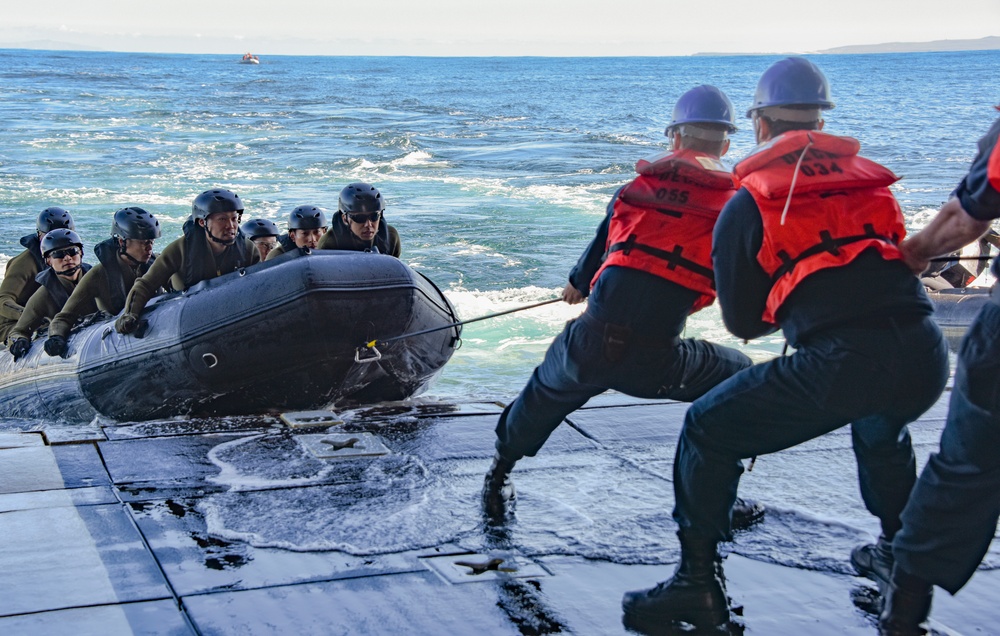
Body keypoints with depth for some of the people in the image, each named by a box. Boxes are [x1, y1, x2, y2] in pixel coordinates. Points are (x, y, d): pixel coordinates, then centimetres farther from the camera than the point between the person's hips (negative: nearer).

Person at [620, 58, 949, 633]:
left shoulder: (747, 204, 10)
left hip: (839, 363, -5)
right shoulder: (871, 177, 22)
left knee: (709, 430, 12)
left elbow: (743, 322, 16)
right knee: (880, 426, 40)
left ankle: (700, 585, 9)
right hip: (927, 356, 6)